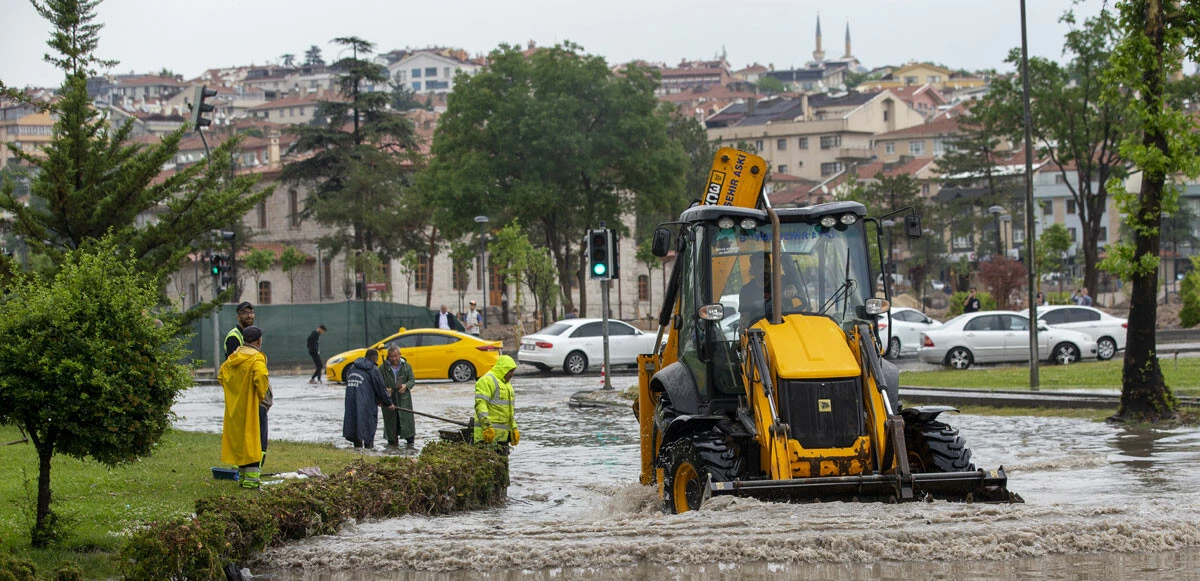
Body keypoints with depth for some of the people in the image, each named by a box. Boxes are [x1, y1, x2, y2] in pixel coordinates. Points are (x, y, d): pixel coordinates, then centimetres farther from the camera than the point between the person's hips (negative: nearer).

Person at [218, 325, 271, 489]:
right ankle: (252, 477, -8)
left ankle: (242, 475, 21)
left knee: (239, 440, 15)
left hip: (235, 407, 7)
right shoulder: (256, 358, -14)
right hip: (254, 407, -7)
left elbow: (221, 376, 15)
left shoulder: (233, 358, 9)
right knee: (256, 441, -2)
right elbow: (261, 377, -29)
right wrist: (262, 395, -14)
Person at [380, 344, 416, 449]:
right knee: (391, 420, 1)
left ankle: (410, 442, 7)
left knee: (407, 419, -2)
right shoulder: (383, 367, 2)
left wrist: (406, 386, -18)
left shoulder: (406, 366, 8)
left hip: (404, 399, 1)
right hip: (389, 399, -1)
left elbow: (412, 380, 5)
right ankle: (392, 442, 11)